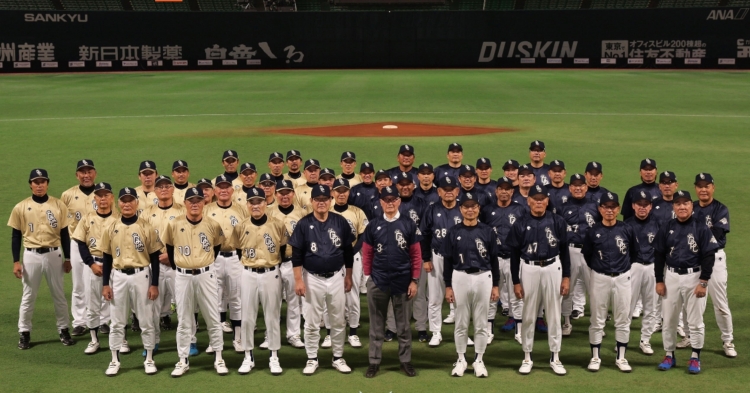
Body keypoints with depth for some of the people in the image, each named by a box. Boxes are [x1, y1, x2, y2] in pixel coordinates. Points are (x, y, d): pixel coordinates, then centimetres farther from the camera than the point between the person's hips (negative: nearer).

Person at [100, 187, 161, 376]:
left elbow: (154, 258, -2)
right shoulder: (111, 229, 3)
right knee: (117, 322, 8)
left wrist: (154, 284, -6)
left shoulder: (147, 228, -3)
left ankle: (149, 359, 19)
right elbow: (107, 258, 7)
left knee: (146, 321, 6)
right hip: (118, 277, 2)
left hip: (141, 276, -2)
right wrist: (105, 284, 1)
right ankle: (115, 361, 20)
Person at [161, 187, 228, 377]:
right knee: (183, 321, 8)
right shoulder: (173, 224, -4)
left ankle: (218, 358, 16)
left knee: (213, 318, 5)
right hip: (183, 277, 0)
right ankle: (183, 360, 16)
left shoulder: (213, 225, -4)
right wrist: (177, 267, 11)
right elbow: (169, 247, 10)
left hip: (206, 276, 0)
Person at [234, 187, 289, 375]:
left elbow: (284, 249, 5)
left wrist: (273, 262, 5)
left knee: (272, 316, 6)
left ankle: (274, 357, 16)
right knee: (247, 316, 6)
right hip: (248, 275, 2)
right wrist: (247, 262, 5)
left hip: (271, 274, -1)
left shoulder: (278, 225, -5)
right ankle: (248, 357, 17)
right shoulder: (240, 227, 0)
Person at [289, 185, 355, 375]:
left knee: (338, 321, 9)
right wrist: (298, 280, -11)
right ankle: (312, 359, 18)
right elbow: (296, 254, -6)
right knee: (311, 322, 6)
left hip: (336, 277, 2)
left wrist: (348, 276, 6)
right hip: (312, 279, -1)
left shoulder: (340, 222, -1)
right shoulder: (304, 224, -6)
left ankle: (338, 358, 21)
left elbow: (348, 251, 6)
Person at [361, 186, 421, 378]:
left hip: (403, 282, -1)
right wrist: (369, 276, 1)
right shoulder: (373, 225, 2)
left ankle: (405, 360, 20)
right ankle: (374, 361, 17)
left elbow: (416, 255, 0)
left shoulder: (409, 225, -1)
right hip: (377, 282, 1)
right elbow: (367, 253, 5)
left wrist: (414, 280, -4)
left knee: (404, 325, 9)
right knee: (376, 324, 8)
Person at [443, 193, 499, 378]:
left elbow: (494, 260, 4)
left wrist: (495, 285, 1)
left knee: (481, 323, 6)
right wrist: (448, 286, -2)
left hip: (483, 278, 0)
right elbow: (448, 261, 2)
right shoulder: (453, 232, 1)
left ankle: (479, 360, 17)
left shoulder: (488, 231, 2)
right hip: (460, 278, 0)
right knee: (461, 323, 7)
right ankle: (461, 360, 18)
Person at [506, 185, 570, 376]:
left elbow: (564, 250, 4)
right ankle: (527, 357, 17)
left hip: (553, 268, 0)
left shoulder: (557, 222, -1)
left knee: (554, 314, 7)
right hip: (529, 270, 0)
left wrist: (566, 277, -1)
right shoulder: (521, 224, -2)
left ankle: (555, 357, 18)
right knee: (528, 315, 7)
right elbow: (514, 254, 1)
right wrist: (516, 282, -2)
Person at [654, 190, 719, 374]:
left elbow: (709, 257, -6)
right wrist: (659, 280, 2)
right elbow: (659, 256, 6)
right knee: (668, 319, 8)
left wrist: (703, 282, -11)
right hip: (671, 277, 3)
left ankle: (695, 358, 16)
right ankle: (669, 355, 21)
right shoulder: (666, 228, 2)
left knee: (695, 320, 4)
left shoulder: (701, 228, -6)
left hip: (694, 277, -3)